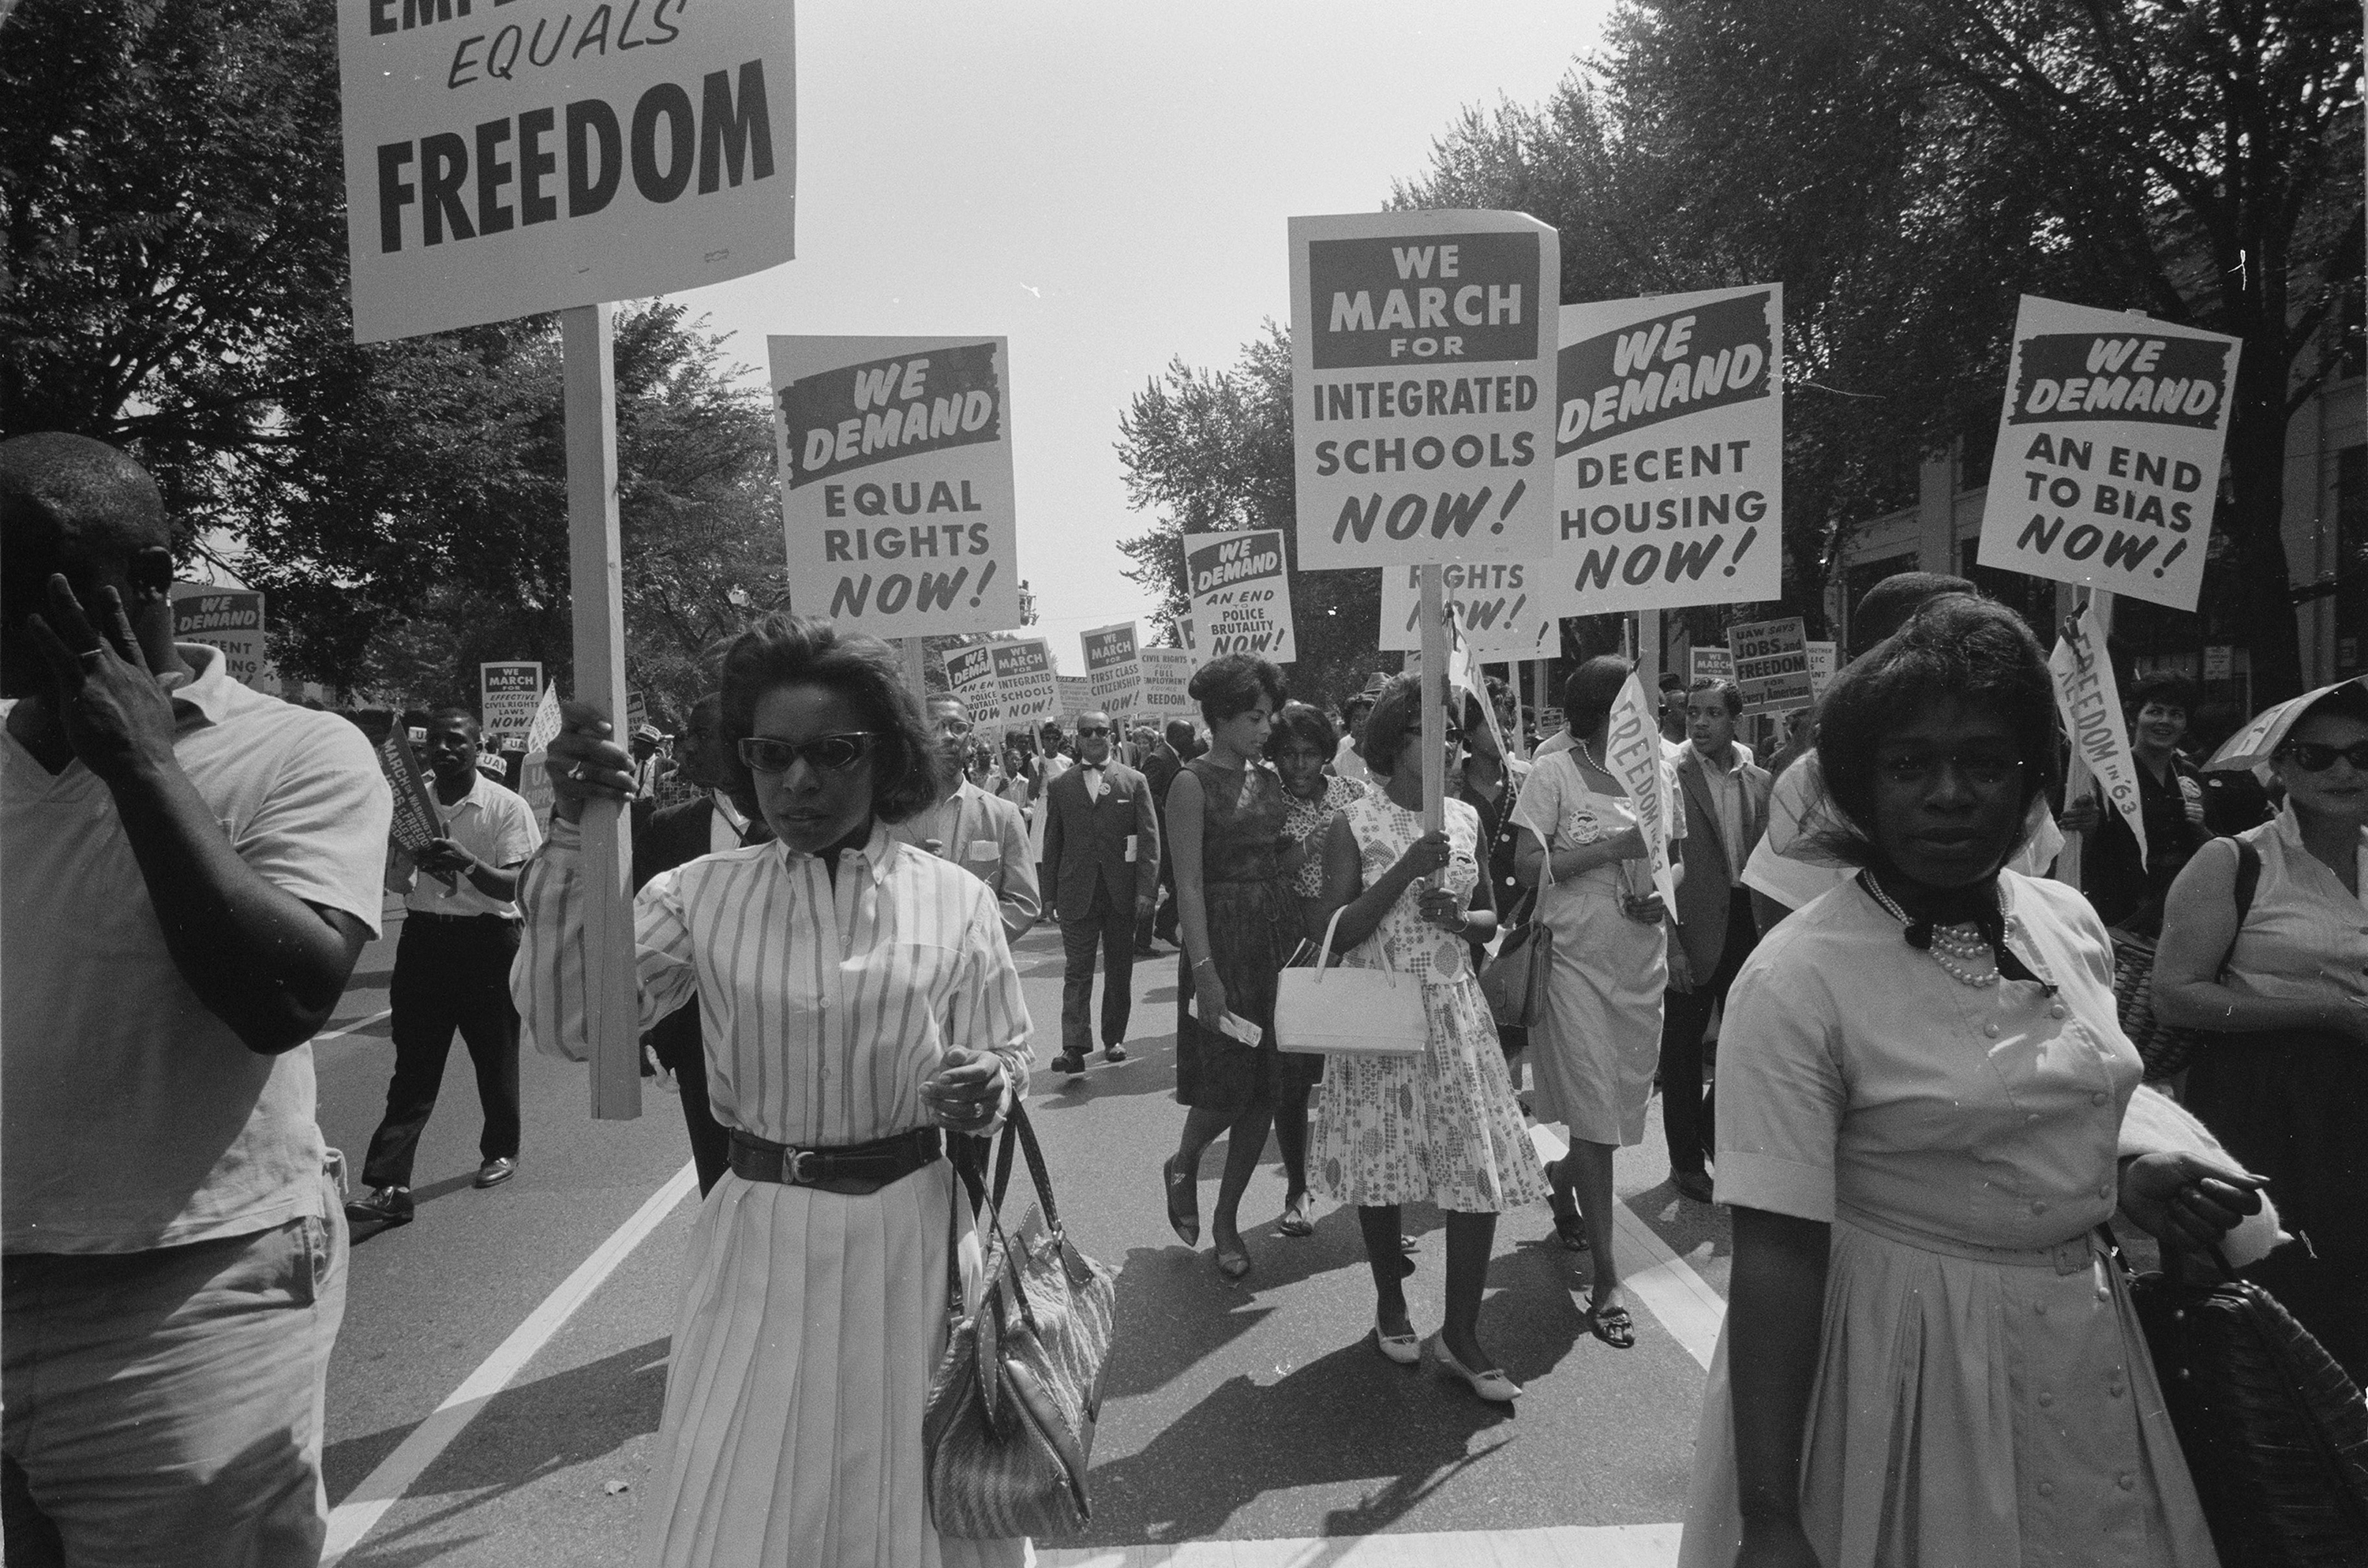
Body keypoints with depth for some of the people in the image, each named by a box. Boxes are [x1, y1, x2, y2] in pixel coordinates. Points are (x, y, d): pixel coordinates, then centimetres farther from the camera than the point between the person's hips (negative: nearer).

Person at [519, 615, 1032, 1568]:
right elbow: (569, 1024, -12)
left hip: (913, 1235, 0)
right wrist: (571, 837, -19)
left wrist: (989, 1088, -21)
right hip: (761, 1239, 1)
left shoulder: (954, 900, -3)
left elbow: (1009, 1060, 3)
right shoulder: (702, 895, -2)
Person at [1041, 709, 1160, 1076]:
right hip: (1076, 894, 0)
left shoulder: (1134, 782, 4)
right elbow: (1052, 844, 9)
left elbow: (1150, 839, 0)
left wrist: (1147, 890, -9)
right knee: (1077, 972, -3)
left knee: (1119, 970, 9)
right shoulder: (1060, 786, 7)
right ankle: (1074, 1046, -6)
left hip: (1122, 893, 0)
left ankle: (1114, 1039, 21)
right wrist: (1051, 894, 4)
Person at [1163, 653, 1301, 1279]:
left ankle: (1227, 1219, 22)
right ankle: (1183, 1166, 30)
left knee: (1266, 1087, 8)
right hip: (1225, 938, -6)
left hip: (1280, 934, 6)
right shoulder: (1193, 784, -9)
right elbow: (1189, 884, -13)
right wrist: (1205, 971, -18)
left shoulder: (1268, 779, 11)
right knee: (1228, 1084, -3)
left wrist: (1306, 941, 5)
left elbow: (1283, 861, 13)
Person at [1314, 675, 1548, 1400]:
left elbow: (1490, 918, 14)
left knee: (1483, 1169, -2)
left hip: (1455, 1012, 4)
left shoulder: (1464, 818, 6)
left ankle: (1460, 1333, 12)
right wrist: (1406, 871, -21)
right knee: (1383, 1161, 8)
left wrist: (1460, 917, -9)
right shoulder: (1354, 823, -7)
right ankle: (1390, 1303, 32)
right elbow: (1336, 932, -12)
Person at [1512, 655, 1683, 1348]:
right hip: (1576, 960, -5)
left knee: (1624, 1104, 13)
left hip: (1643, 961, 5)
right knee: (1592, 1115, -4)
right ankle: (1606, 1279, 2)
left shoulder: (1658, 771, 8)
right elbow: (1529, 867, -12)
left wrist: (1665, 896, -5)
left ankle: (1562, 1192, 42)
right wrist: (1612, 846, -19)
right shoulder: (1554, 774, -6)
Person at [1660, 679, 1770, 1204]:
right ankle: (1685, 1160, 19)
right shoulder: (1669, 777, -9)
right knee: (1683, 1046, 6)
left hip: (1747, 923, 5)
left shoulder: (1758, 781, 8)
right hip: (1693, 929, -5)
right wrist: (1671, 945, -15)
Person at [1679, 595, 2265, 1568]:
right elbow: (1775, 1257, -23)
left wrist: (2131, 1179, -3)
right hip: (1905, 1360, -6)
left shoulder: (2071, 925, 0)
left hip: (2082, 1349, 6)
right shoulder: (1795, 982, -21)